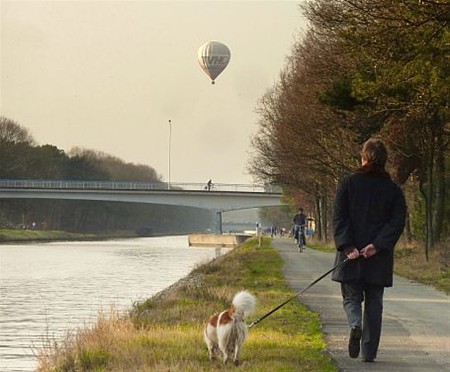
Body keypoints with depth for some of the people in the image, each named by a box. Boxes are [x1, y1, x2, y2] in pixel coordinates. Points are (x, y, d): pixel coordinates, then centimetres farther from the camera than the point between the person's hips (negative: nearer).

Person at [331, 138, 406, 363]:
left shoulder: (348, 183, 0)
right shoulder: (393, 190, 4)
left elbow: (339, 218, -7)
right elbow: (397, 222, -5)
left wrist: (348, 246, -10)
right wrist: (378, 245, -11)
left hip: (351, 254, -1)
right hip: (379, 258, 1)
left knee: (351, 297, 10)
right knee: (374, 302, 10)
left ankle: (355, 325, -22)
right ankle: (369, 352, 7)